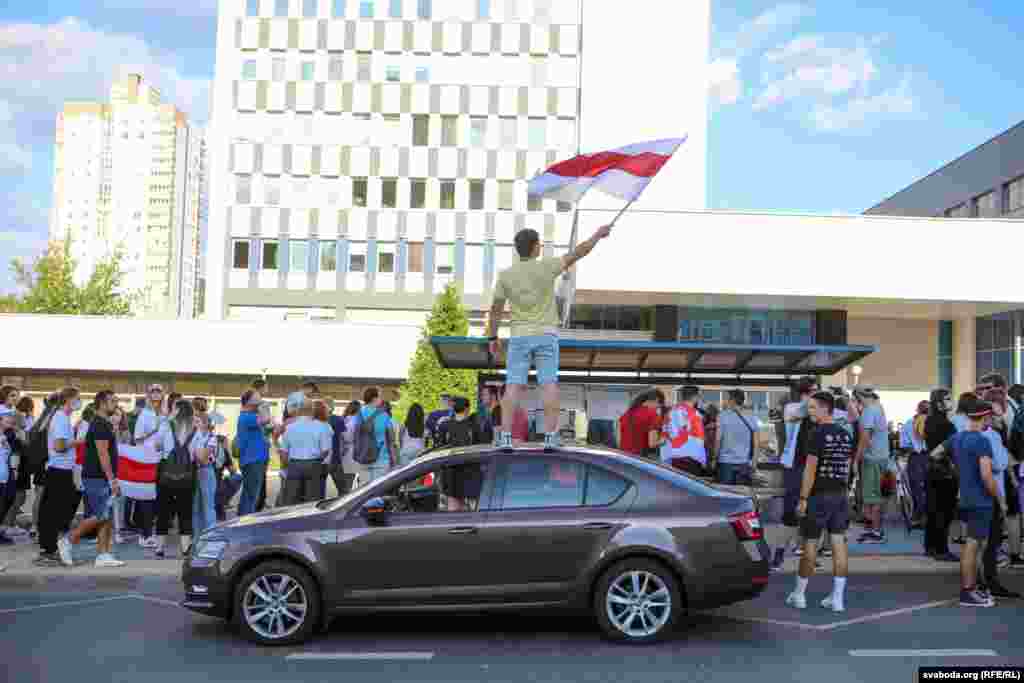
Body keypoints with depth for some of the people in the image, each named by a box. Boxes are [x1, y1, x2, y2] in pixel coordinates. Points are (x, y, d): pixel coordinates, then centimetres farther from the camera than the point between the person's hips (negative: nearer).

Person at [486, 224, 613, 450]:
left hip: (519, 337, 1)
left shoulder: (505, 275, 0)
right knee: (549, 385, -4)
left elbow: (495, 309, 5)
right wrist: (597, 235, 17)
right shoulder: (546, 266, -6)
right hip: (546, 336, -1)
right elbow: (578, 253, 3)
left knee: (513, 386, -3)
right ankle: (550, 438, -10)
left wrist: (493, 338, 15)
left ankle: (505, 438, -10)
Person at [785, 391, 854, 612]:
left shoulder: (819, 433, -14)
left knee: (810, 543, 3)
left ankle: (799, 594, 14)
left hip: (819, 495, -6)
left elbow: (810, 469, -16)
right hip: (840, 494, 6)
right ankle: (837, 598, 5)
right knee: (839, 543, 3)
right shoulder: (846, 435, 9)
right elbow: (847, 467, 13)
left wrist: (803, 499, -14)